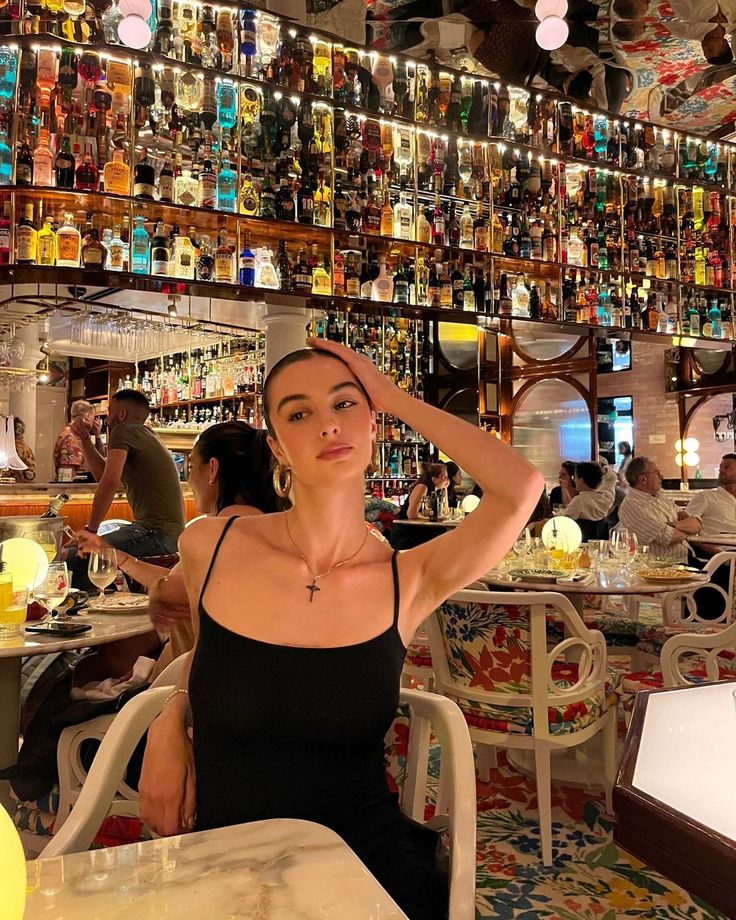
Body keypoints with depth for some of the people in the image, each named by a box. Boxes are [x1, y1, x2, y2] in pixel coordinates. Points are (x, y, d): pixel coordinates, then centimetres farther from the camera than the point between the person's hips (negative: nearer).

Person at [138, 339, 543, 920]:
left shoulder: (411, 582, -8)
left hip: (365, 861, 0)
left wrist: (393, 397, -14)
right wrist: (170, 724, -2)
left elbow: (521, 485, -24)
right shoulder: (209, 548, -6)